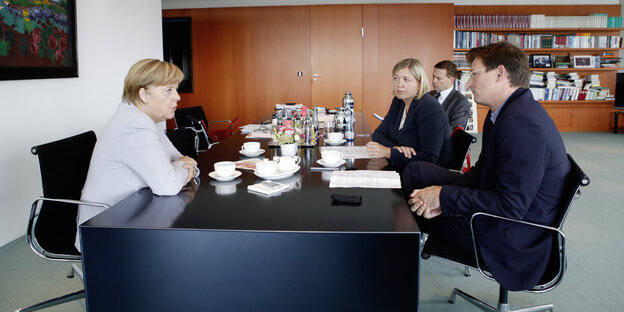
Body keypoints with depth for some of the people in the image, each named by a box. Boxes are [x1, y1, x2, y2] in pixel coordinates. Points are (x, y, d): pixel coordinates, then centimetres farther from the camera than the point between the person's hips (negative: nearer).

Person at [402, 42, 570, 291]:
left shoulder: (521, 123, -29)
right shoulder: (505, 112, 5)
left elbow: (510, 206, -30)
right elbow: (481, 170, 6)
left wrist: (444, 197, -22)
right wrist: (440, 197, -10)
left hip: (513, 241, -9)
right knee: (417, 170, 8)